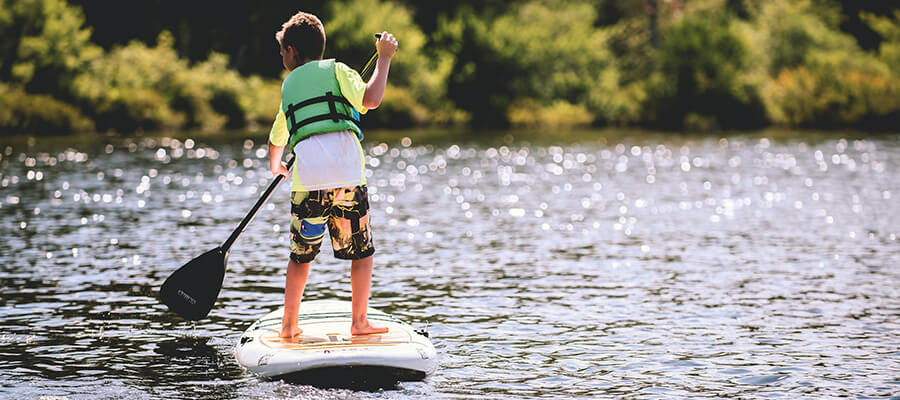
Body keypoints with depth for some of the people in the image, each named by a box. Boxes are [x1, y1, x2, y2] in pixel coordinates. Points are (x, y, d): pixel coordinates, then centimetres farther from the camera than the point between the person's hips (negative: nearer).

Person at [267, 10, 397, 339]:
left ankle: (289, 325, 16)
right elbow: (371, 99, -8)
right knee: (362, 252, 10)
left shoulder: (289, 85, 23)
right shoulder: (336, 70, 11)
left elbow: (277, 139, 38)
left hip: (307, 179, 3)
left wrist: (275, 164, 60)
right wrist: (384, 58, 5)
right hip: (348, 175, -3)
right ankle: (359, 322, 9)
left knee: (301, 255, 15)